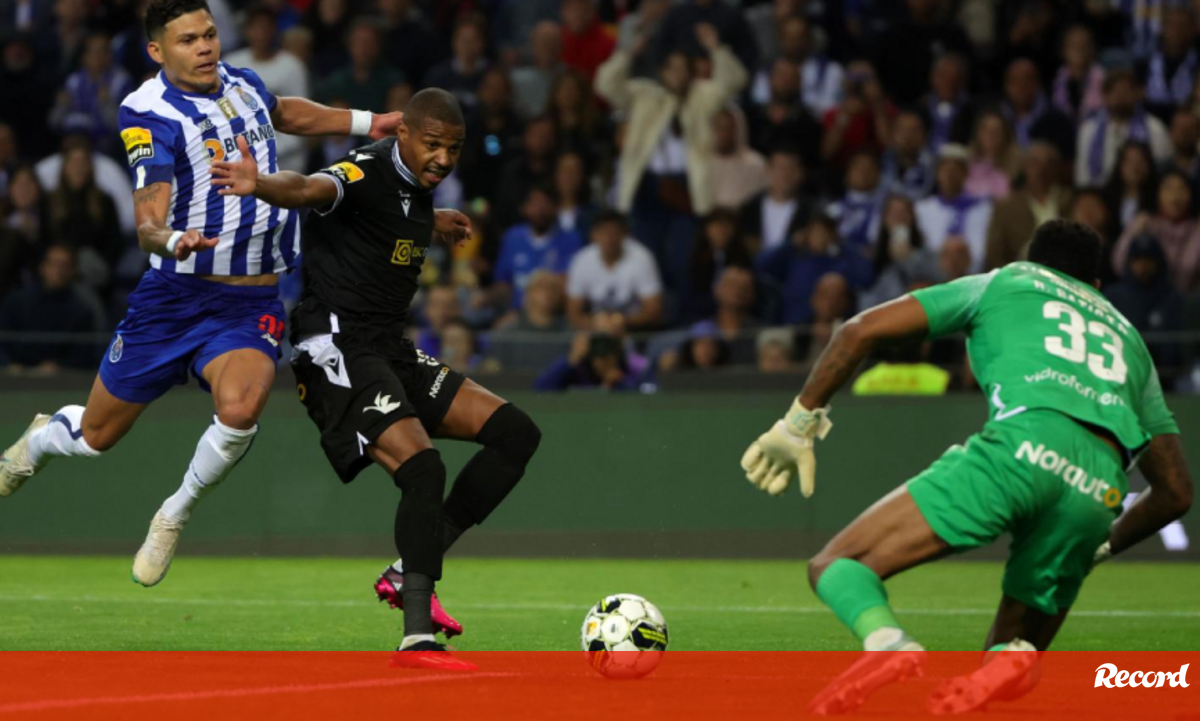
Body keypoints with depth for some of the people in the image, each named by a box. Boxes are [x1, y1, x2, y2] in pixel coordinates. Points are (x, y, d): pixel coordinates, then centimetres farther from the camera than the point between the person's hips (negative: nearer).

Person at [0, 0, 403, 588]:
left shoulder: (242, 85, 5)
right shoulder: (149, 114, -14)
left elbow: (285, 115, 32)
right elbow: (148, 221, -25)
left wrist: (364, 122, 27)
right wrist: (170, 240, -47)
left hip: (251, 303, 3)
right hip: (174, 295, -3)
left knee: (239, 409, -29)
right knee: (96, 435, 10)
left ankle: (175, 517, -1)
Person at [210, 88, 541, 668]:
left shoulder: (417, 186, 12)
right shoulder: (368, 174, -16)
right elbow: (311, 189, -39)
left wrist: (432, 227, 48)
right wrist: (261, 184, -60)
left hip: (389, 352, 10)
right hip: (337, 351, -10)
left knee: (515, 433, 5)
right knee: (422, 467, -26)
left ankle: (408, 574, 3)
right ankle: (417, 637, -23)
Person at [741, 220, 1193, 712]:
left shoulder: (1003, 283, 29)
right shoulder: (1129, 338, 38)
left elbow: (863, 330, 18)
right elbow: (1175, 493, 36)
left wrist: (798, 423, 26)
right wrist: (1098, 549, 48)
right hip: (1099, 494, 4)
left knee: (835, 566, 3)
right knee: (1012, 651, 19)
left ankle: (888, 642, -33)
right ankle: (1010, 663, -21)